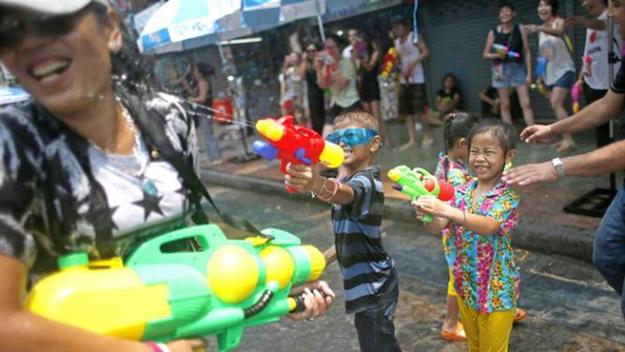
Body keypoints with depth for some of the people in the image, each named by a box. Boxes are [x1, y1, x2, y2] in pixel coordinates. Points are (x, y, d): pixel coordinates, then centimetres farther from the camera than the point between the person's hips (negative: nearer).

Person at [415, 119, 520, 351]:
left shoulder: (508, 196, -17)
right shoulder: (463, 191, -1)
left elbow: (488, 226, -35)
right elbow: (436, 228, -8)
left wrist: (445, 210, -45)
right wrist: (425, 214, -31)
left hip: (496, 290, -5)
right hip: (466, 285, 5)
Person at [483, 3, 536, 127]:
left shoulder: (520, 29, 2)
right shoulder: (493, 32, 2)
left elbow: (527, 52, 1)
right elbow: (485, 54, 7)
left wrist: (529, 73, -4)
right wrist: (497, 55, -14)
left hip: (518, 68, 0)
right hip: (501, 69, 1)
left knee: (526, 103, -7)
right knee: (505, 105, 3)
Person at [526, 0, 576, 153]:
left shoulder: (559, 22, -11)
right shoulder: (541, 30, 9)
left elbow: (559, 32, -37)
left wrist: (539, 28, -55)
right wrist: (540, 75, 11)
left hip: (564, 70, -8)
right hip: (550, 73, 8)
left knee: (555, 104, -21)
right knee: (556, 105, 10)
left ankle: (568, 140, -19)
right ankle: (566, 139, 19)